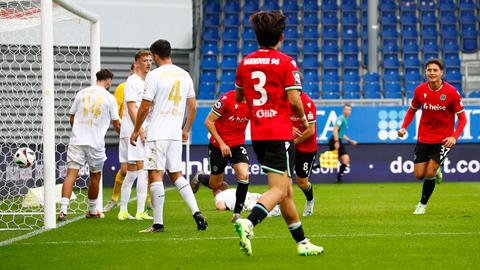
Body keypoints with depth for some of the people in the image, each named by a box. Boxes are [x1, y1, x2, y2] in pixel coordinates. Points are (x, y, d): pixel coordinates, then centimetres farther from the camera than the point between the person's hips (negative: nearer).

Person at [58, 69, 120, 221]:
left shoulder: (81, 93, 8)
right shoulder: (109, 98, 0)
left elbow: (72, 118, 14)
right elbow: (116, 124, 4)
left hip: (76, 140, 2)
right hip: (96, 143, -2)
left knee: (71, 174, -5)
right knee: (95, 175, 17)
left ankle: (63, 209, -20)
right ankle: (92, 211, 29)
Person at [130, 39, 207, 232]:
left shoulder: (154, 75, -9)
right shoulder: (184, 75, 9)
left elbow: (144, 107, -9)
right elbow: (193, 107, 13)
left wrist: (136, 131, 3)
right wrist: (186, 130, 25)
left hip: (157, 134, -6)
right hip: (176, 134, 6)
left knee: (155, 175, -3)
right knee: (176, 175, 15)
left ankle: (158, 223, -4)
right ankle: (196, 212, 1)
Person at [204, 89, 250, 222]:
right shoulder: (227, 99, -21)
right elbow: (208, 121, -14)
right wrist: (221, 143, -18)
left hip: (238, 145, 3)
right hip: (218, 146, -3)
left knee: (244, 175, -22)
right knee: (215, 185, 10)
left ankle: (237, 213, -9)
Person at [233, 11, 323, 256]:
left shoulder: (245, 63, 7)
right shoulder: (286, 62, -9)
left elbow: (238, 97, 20)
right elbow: (294, 100, -15)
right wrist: (303, 118, 4)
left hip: (257, 134, 6)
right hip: (280, 134, -6)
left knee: (286, 190, 14)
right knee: (278, 190, -10)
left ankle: (302, 242, 20)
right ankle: (248, 223, -34)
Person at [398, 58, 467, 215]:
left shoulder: (452, 92, -15)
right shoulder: (420, 90, -6)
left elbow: (462, 118, -9)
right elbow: (412, 110, 10)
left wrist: (454, 137, -24)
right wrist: (404, 127, -6)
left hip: (443, 140, -3)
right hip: (423, 138, 3)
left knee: (429, 173, -11)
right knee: (419, 175, 1)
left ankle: (422, 205, 11)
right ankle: (436, 171, 37)